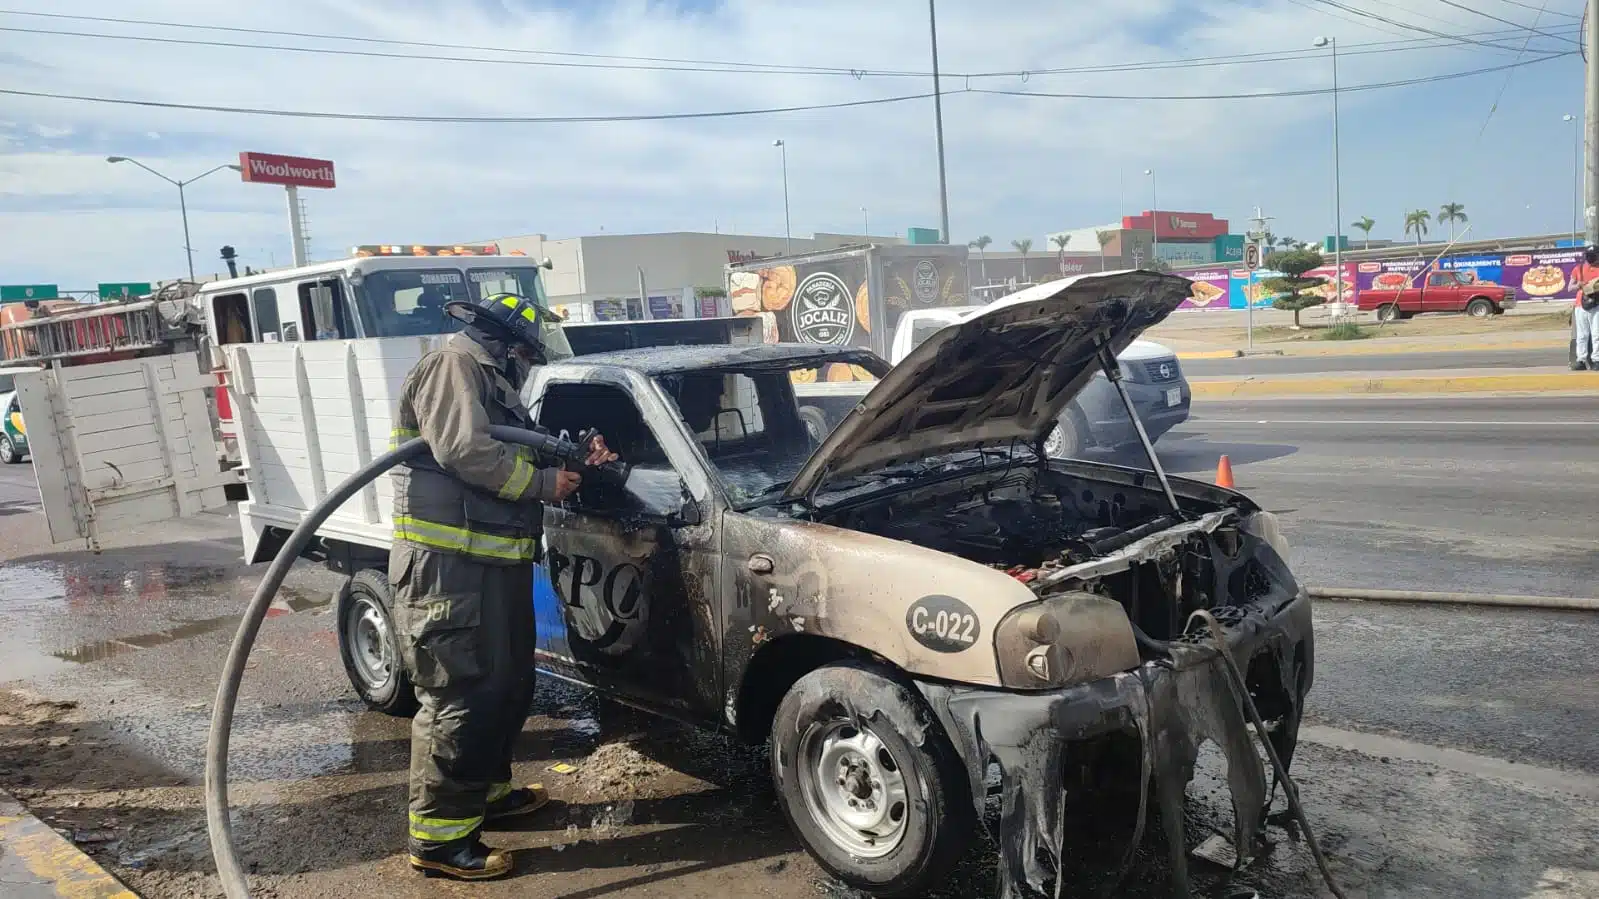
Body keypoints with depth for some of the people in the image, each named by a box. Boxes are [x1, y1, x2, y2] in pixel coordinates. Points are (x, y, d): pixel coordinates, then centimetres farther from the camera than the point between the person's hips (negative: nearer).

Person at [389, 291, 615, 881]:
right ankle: (439, 837, 1)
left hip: (497, 561, 11)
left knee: (509, 686, 18)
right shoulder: (454, 365, -8)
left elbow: (516, 452, 28)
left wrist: (577, 455, 12)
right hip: (447, 564, -11)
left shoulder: (498, 382, 24)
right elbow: (464, 450, -22)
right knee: (460, 695, -8)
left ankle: (486, 792, 34)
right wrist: (543, 483, -12)